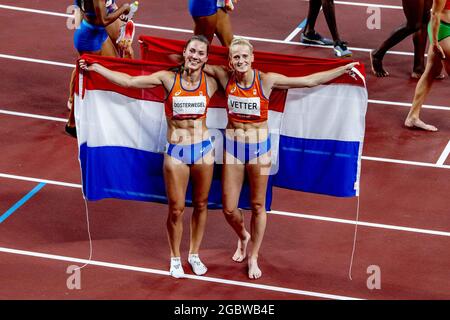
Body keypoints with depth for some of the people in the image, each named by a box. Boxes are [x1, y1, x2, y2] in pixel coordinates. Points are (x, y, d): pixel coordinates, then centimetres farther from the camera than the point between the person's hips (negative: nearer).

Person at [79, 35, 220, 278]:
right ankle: (175, 258, 25)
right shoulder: (168, 78, -7)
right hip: (176, 151, -1)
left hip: (203, 149, 1)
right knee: (176, 209, 5)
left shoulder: (211, 82, -3)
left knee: (201, 205, 13)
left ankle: (194, 254, 32)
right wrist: (95, 68, -4)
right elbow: (128, 81, -4)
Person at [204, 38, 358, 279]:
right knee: (228, 208, 4)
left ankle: (253, 257, 29)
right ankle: (243, 237, 39)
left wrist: (344, 69, -8)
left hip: (259, 144, -1)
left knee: (258, 205, 9)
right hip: (233, 144, 1)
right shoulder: (226, 77, -10)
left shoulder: (267, 80, -14)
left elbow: (310, 81, -9)